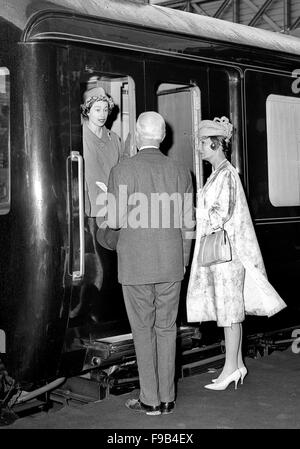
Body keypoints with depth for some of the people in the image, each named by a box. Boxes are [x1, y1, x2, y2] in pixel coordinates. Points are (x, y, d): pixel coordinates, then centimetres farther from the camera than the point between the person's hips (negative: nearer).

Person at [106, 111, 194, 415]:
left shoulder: (122, 171, -9)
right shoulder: (180, 172, 2)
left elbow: (115, 221, -11)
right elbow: (187, 223, 4)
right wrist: (183, 262, 15)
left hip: (136, 265, -3)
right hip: (171, 264, 3)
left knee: (143, 330, 6)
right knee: (166, 328, 11)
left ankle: (150, 399, 11)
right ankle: (167, 398, 17)